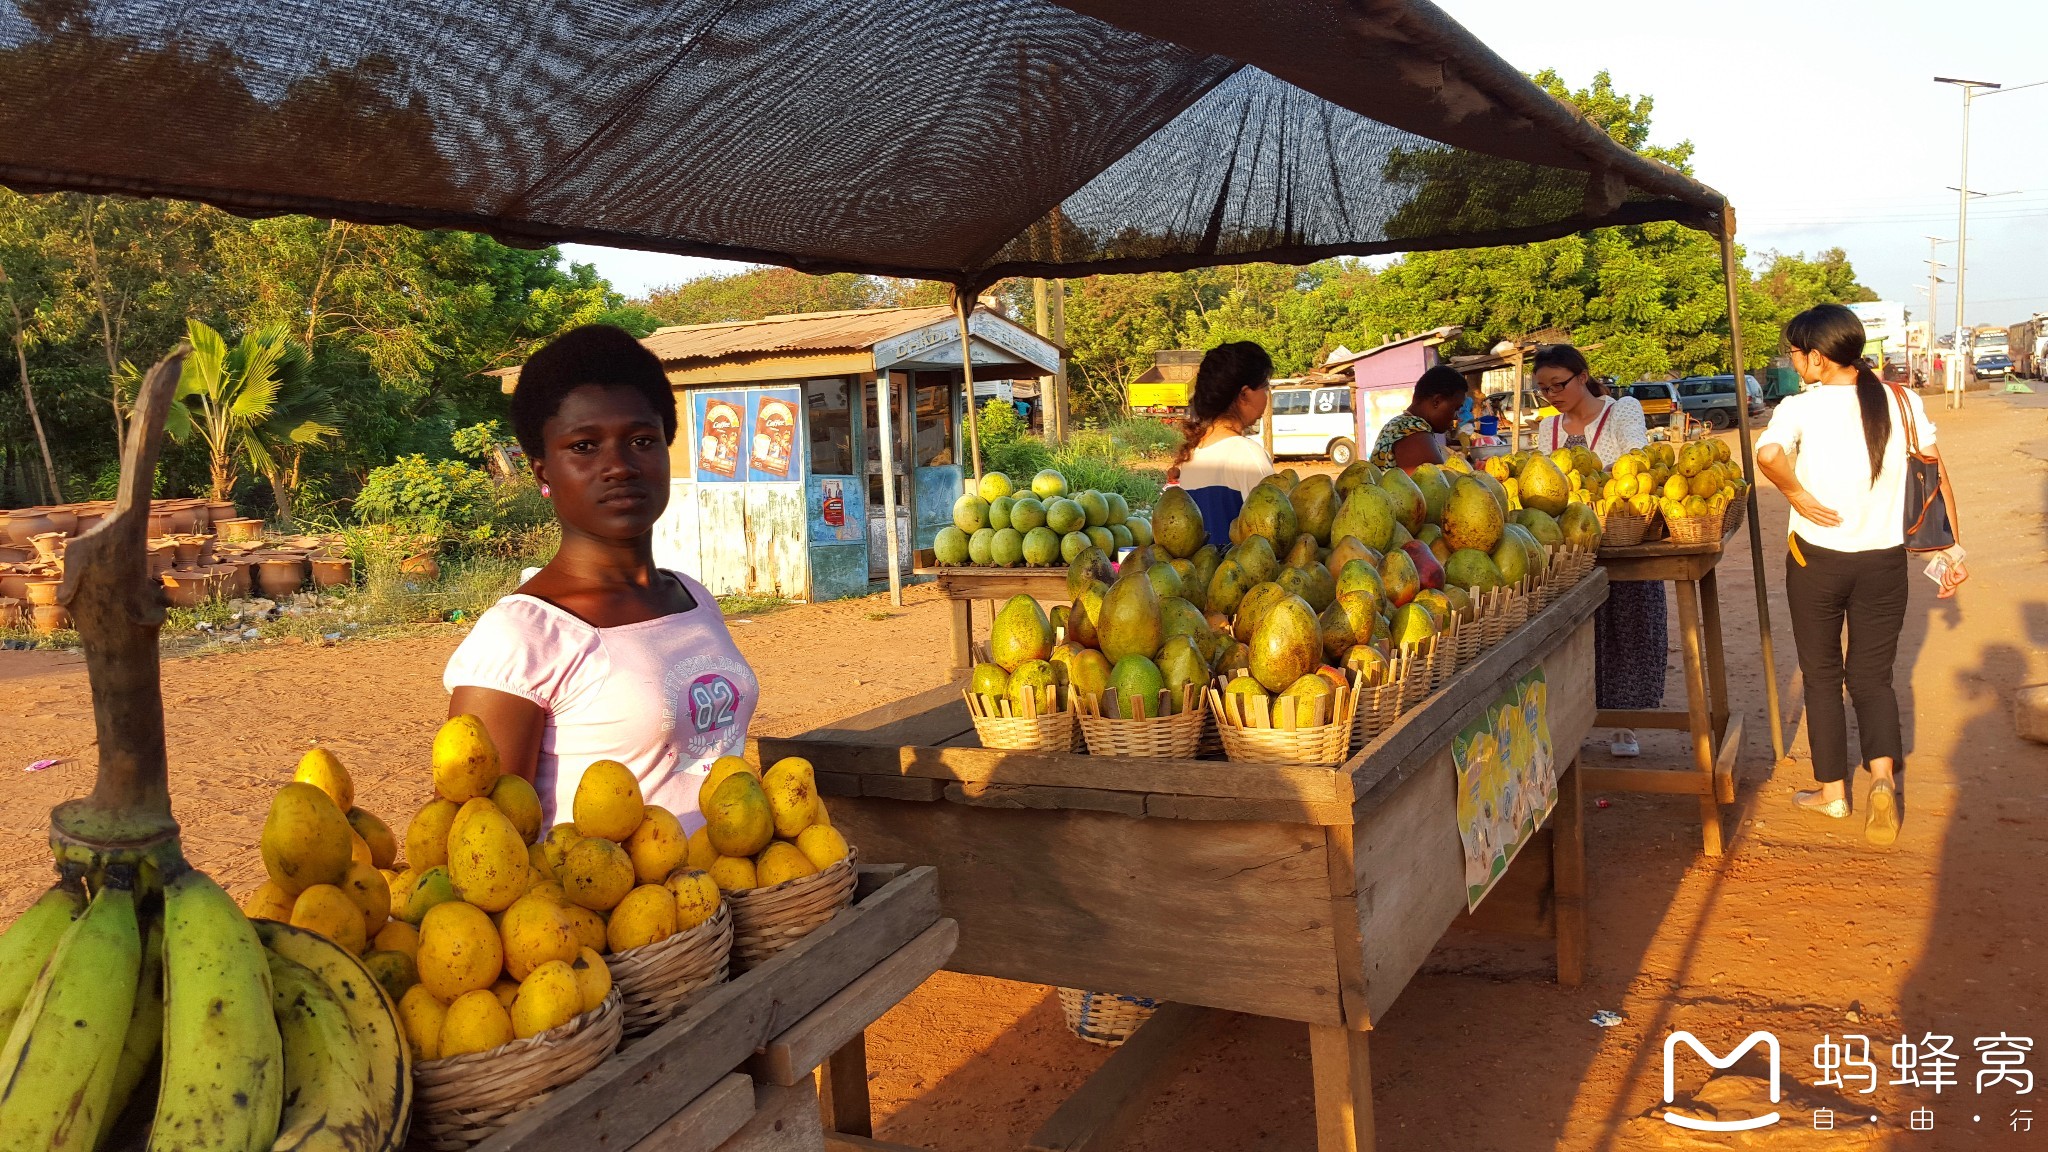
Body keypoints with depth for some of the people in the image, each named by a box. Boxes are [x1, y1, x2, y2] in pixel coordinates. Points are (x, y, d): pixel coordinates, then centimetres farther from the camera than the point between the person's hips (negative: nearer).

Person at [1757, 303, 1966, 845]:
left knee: (1822, 675, 14)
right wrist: (1952, 547, 9)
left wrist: (1796, 494, -15)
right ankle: (1883, 772, -10)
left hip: (1816, 558, -3)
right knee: (1873, 676, 14)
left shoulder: (1800, 407, -12)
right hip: (1884, 561, 3)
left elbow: (1768, 453, -32)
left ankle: (1832, 790, 22)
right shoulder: (1902, 402, -1)